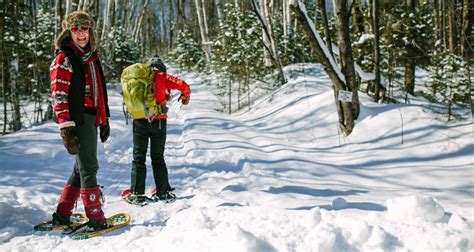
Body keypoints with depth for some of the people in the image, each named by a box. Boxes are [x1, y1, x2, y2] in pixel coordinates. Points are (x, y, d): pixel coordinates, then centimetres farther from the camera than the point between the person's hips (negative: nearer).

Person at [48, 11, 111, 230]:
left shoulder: (92, 58, 19)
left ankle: (62, 214, 21)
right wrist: (66, 127, -19)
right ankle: (95, 218, -2)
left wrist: (104, 120, 21)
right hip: (77, 119, -8)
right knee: (89, 166, -7)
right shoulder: (64, 58, -5)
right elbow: (58, 96, -12)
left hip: (91, 118, 8)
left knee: (82, 167, 12)